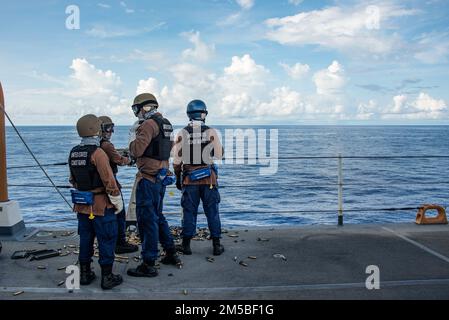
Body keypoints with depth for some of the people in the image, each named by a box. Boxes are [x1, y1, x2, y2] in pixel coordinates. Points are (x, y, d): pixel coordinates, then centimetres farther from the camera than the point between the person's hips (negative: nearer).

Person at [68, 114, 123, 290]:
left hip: (81, 205, 7)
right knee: (106, 240, 3)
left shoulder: (73, 153, 5)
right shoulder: (97, 153, -19)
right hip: (101, 205, -7)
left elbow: (73, 180, 15)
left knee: (85, 239, 17)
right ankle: (107, 277, 10)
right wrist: (117, 201, -9)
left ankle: (85, 274, 27)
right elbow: (109, 181, -19)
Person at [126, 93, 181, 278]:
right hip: (161, 176, 9)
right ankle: (171, 254, 28)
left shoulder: (149, 124, -15)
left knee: (147, 219, -4)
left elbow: (136, 151, -20)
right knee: (157, 216, 21)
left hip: (148, 178, -9)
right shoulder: (165, 124, 13)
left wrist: (133, 135, -2)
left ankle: (148, 265, 2)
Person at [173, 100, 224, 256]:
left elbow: (177, 160, 0)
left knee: (189, 211, 9)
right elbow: (219, 155, 0)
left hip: (189, 178, 1)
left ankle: (186, 245, 16)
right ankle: (216, 245, 13)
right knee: (212, 211, 8)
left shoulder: (182, 134, -3)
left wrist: (178, 178, 12)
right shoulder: (211, 132, -6)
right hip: (209, 178, -1)